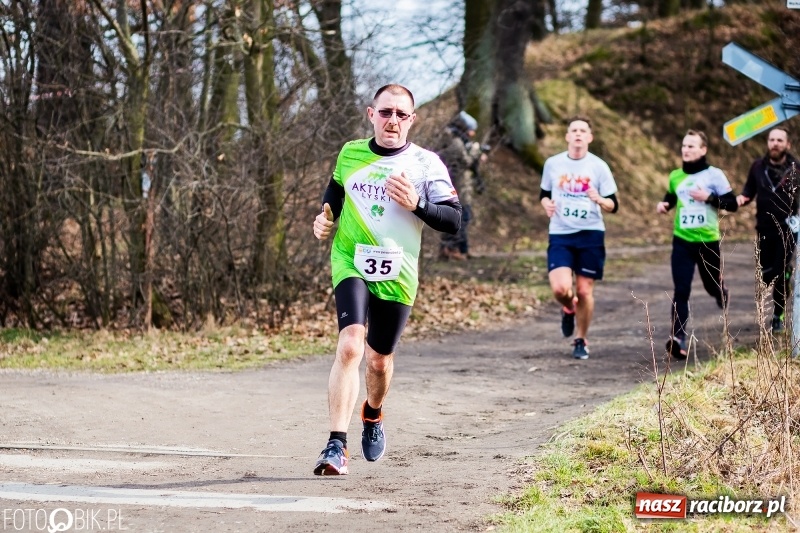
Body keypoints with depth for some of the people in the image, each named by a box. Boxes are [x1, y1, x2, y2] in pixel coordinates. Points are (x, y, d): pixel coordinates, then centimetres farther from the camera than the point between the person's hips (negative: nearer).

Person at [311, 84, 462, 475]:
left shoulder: (426, 164, -3)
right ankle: (336, 446, -26)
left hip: (397, 275, 0)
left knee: (379, 358, 12)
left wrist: (416, 204, -23)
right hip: (351, 264, 0)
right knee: (350, 344, -22)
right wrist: (326, 217, 6)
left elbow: (454, 221, -7)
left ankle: (373, 415, 48)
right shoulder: (350, 154, 6)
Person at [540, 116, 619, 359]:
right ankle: (568, 309, 20)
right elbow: (544, 194, 17)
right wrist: (546, 204, -6)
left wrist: (600, 200, -22)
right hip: (560, 235, 1)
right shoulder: (553, 164, 3)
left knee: (584, 291, 2)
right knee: (560, 288, -16)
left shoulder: (598, 166, -2)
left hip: (590, 234, -1)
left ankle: (581, 341, 21)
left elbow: (613, 205, 0)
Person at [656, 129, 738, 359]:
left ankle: (721, 293, 53)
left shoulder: (714, 175, -7)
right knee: (681, 291, -10)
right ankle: (678, 338, -16)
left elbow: (732, 204, -8)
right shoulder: (675, 176, 5)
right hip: (682, 241, 2)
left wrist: (708, 197, -22)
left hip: (708, 242, -2)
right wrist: (663, 204, 3)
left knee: (712, 285, 15)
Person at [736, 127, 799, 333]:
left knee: (780, 275, -4)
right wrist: (742, 197, -14)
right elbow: (749, 190, 8)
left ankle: (778, 317, 10)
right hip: (764, 229, 3)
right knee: (765, 275, 10)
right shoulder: (758, 166, 0)